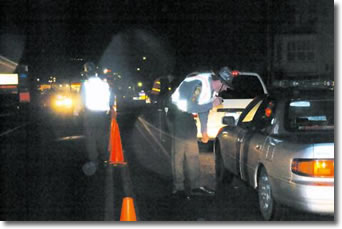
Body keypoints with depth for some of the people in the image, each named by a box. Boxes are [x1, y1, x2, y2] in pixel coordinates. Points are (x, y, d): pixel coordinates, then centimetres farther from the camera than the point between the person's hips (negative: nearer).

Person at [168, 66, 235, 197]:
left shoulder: (212, 88, 3)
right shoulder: (201, 84, -28)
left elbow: (203, 108, 13)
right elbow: (190, 107, -31)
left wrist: (204, 130, 15)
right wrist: (212, 104, -25)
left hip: (187, 113, 10)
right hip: (178, 112, -10)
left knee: (192, 153, 9)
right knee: (179, 152, -9)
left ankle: (195, 186, 14)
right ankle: (178, 188, -4)